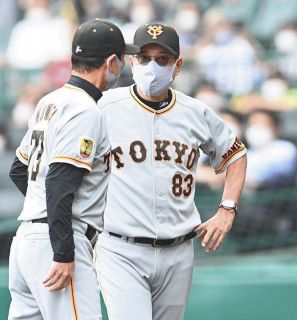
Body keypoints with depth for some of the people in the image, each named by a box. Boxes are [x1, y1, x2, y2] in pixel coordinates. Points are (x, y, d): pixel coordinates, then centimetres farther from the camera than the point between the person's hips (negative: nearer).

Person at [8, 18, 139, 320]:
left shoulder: (50, 102, 16)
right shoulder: (85, 111, -11)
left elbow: (18, 170, 25)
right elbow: (59, 183, -21)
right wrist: (64, 256, -22)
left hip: (25, 236, 10)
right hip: (56, 242, -10)